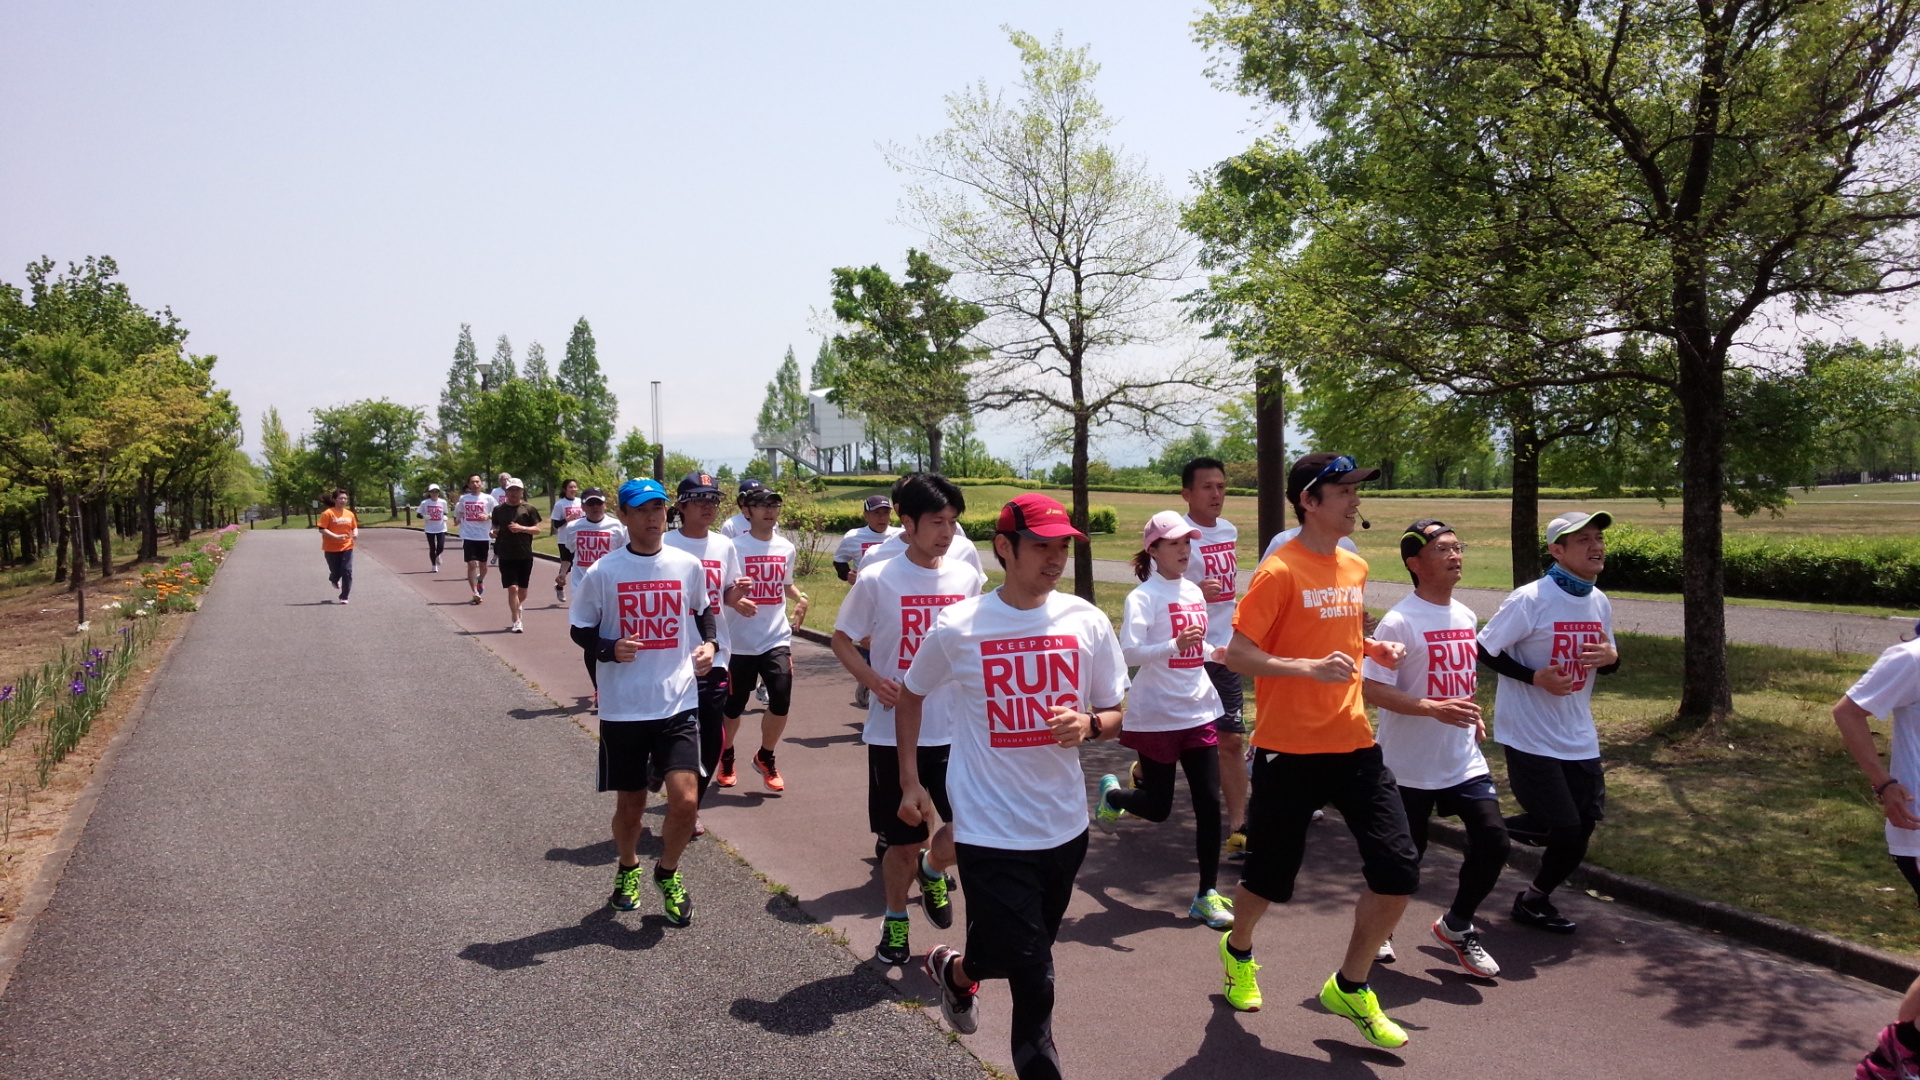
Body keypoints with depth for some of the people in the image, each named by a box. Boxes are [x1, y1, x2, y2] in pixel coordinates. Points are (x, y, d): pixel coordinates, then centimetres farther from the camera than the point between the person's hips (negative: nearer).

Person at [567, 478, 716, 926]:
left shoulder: (688, 566, 1)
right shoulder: (604, 571, -5)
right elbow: (580, 630, 3)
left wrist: (709, 643, -1)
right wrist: (610, 649, -16)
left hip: (678, 703, 1)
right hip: (623, 708, -1)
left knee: (684, 799, -11)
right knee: (630, 804, 12)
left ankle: (668, 872, 18)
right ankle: (628, 869, 42)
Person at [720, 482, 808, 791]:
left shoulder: (786, 548, 7)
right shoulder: (734, 547, -8)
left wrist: (800, 598, 3)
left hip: (777, 639, 3)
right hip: (740, 641, -3)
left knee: (781, 702, -9)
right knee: (733, 706, 9)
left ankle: (765, 758, 18)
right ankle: (727, 758, 37)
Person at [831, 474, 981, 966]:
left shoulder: (967, 578, 1)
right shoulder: (876, 581, -9)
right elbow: (842, 639, 1)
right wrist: (873, 680, -15)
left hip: (955, 731, 2)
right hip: (893, 733, -2)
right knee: (903, 842, 8)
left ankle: (933, 869, 26)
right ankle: (895, 919, 35)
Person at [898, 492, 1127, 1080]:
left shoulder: (1087, 622, -3)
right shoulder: (957, 628, -9)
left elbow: (1115, 715, 6)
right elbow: (910, 696, 8)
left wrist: (1088, 724, -16)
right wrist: (910, 782, 5)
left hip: (1065, 824, 4)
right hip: (991, 827, -4)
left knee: (1027, 962, 20)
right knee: (1029, 969, -5)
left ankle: (957, 970, 51)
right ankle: (955, 970, 27)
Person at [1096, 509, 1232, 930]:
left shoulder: (1194, 591, 9)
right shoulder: (1144, 596, -12)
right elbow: (1130, 652, -22)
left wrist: (1216, 651, 3)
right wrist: (1175, 645, -34)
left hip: (1198, 711, 6)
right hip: (1156, 716, -6)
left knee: (1209, 803, 1)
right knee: (1157, 806, 4)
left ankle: (1207, 894, 12)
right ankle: (1112, 794, 38)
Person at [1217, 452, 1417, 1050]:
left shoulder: (1355, 568, 10)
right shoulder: (1280, 572, -12)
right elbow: (1236, 652, -15)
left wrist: (1373, 647, 5)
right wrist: (1309, 667, -26)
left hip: (1353, 742, 6)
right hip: (1289, 749, -6)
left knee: (1398, 871, -2)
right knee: (1270, 876, 7)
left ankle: (1350, 987, 19)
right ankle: (1238, 950, 41)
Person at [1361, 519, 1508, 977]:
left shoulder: (1466, 617, 8)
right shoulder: (1399, 621, -16)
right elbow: (1371, 688, -22)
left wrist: (1473, 717, 9)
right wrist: (1434, 708, -29)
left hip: (1464, 759, 6)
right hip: (1410, 764, -6)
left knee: (1493, 840, -4)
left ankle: (1457, 925, 20)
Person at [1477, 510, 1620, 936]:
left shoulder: (1600, 602, 5)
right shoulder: (1530, 599, -17)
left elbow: (1606, 662, 16)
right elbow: (1484, 650, -13)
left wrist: (1611, 657, -8)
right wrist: (1535, 677, -22)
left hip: (1578, 737, 7)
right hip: (1530, 737, -7)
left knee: (1582, 825, 7)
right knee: (1567, 830, -6)